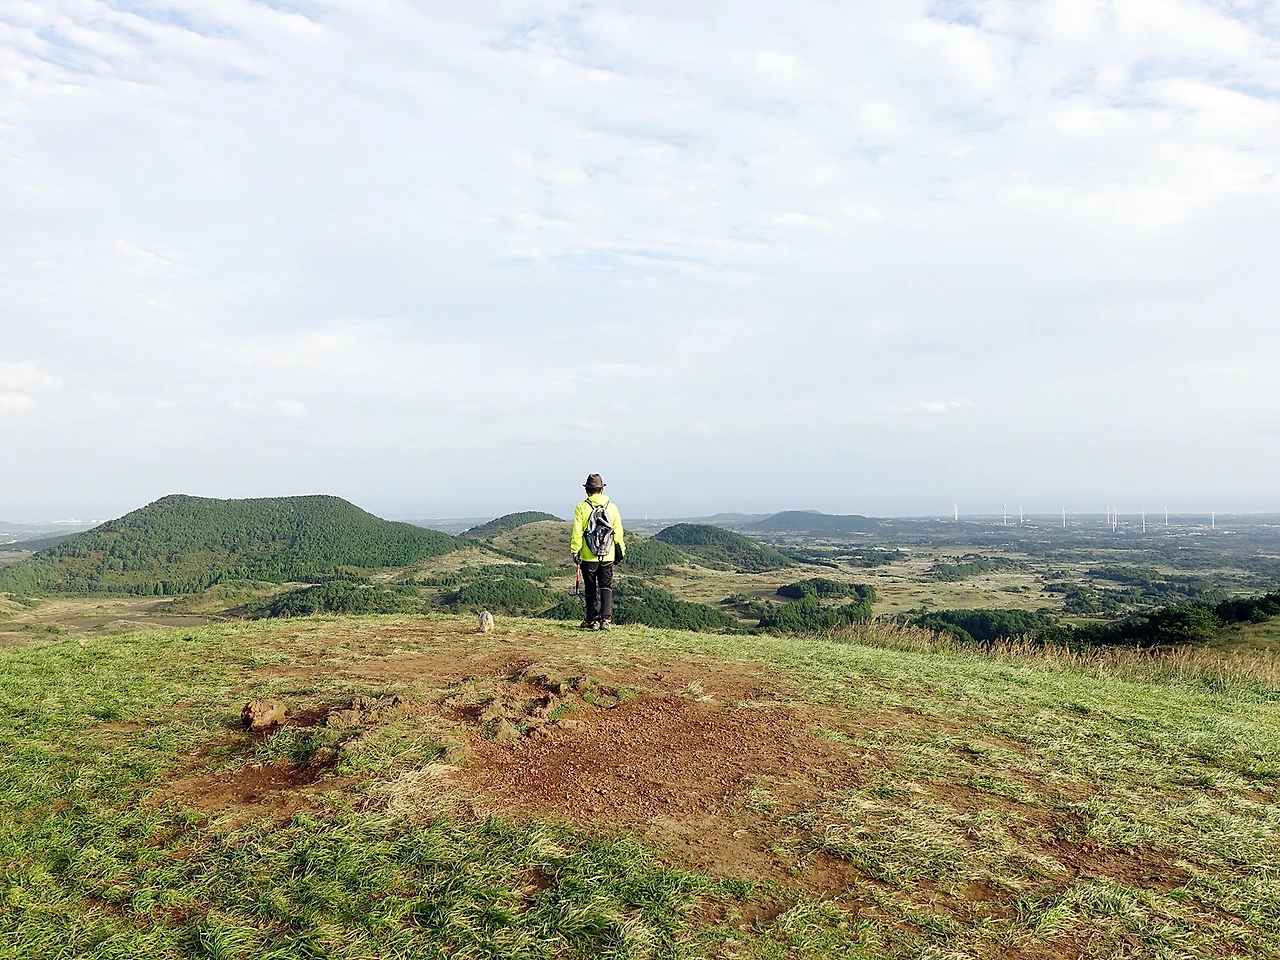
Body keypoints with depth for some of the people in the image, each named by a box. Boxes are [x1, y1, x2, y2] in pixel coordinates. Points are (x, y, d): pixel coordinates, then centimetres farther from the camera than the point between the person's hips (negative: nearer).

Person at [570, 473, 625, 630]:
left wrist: (575, 551, -1)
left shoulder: (582, 507, -7)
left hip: (588, 557, -1)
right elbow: (618, 532, 3)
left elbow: (577, 533, -9)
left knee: (591, 589, 11)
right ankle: (606, 619, -4)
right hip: (608, 557, 1)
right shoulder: (612, 507, 0)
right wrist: (621, 551, 13)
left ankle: (592, 620, 16)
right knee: (606, 587, 8)